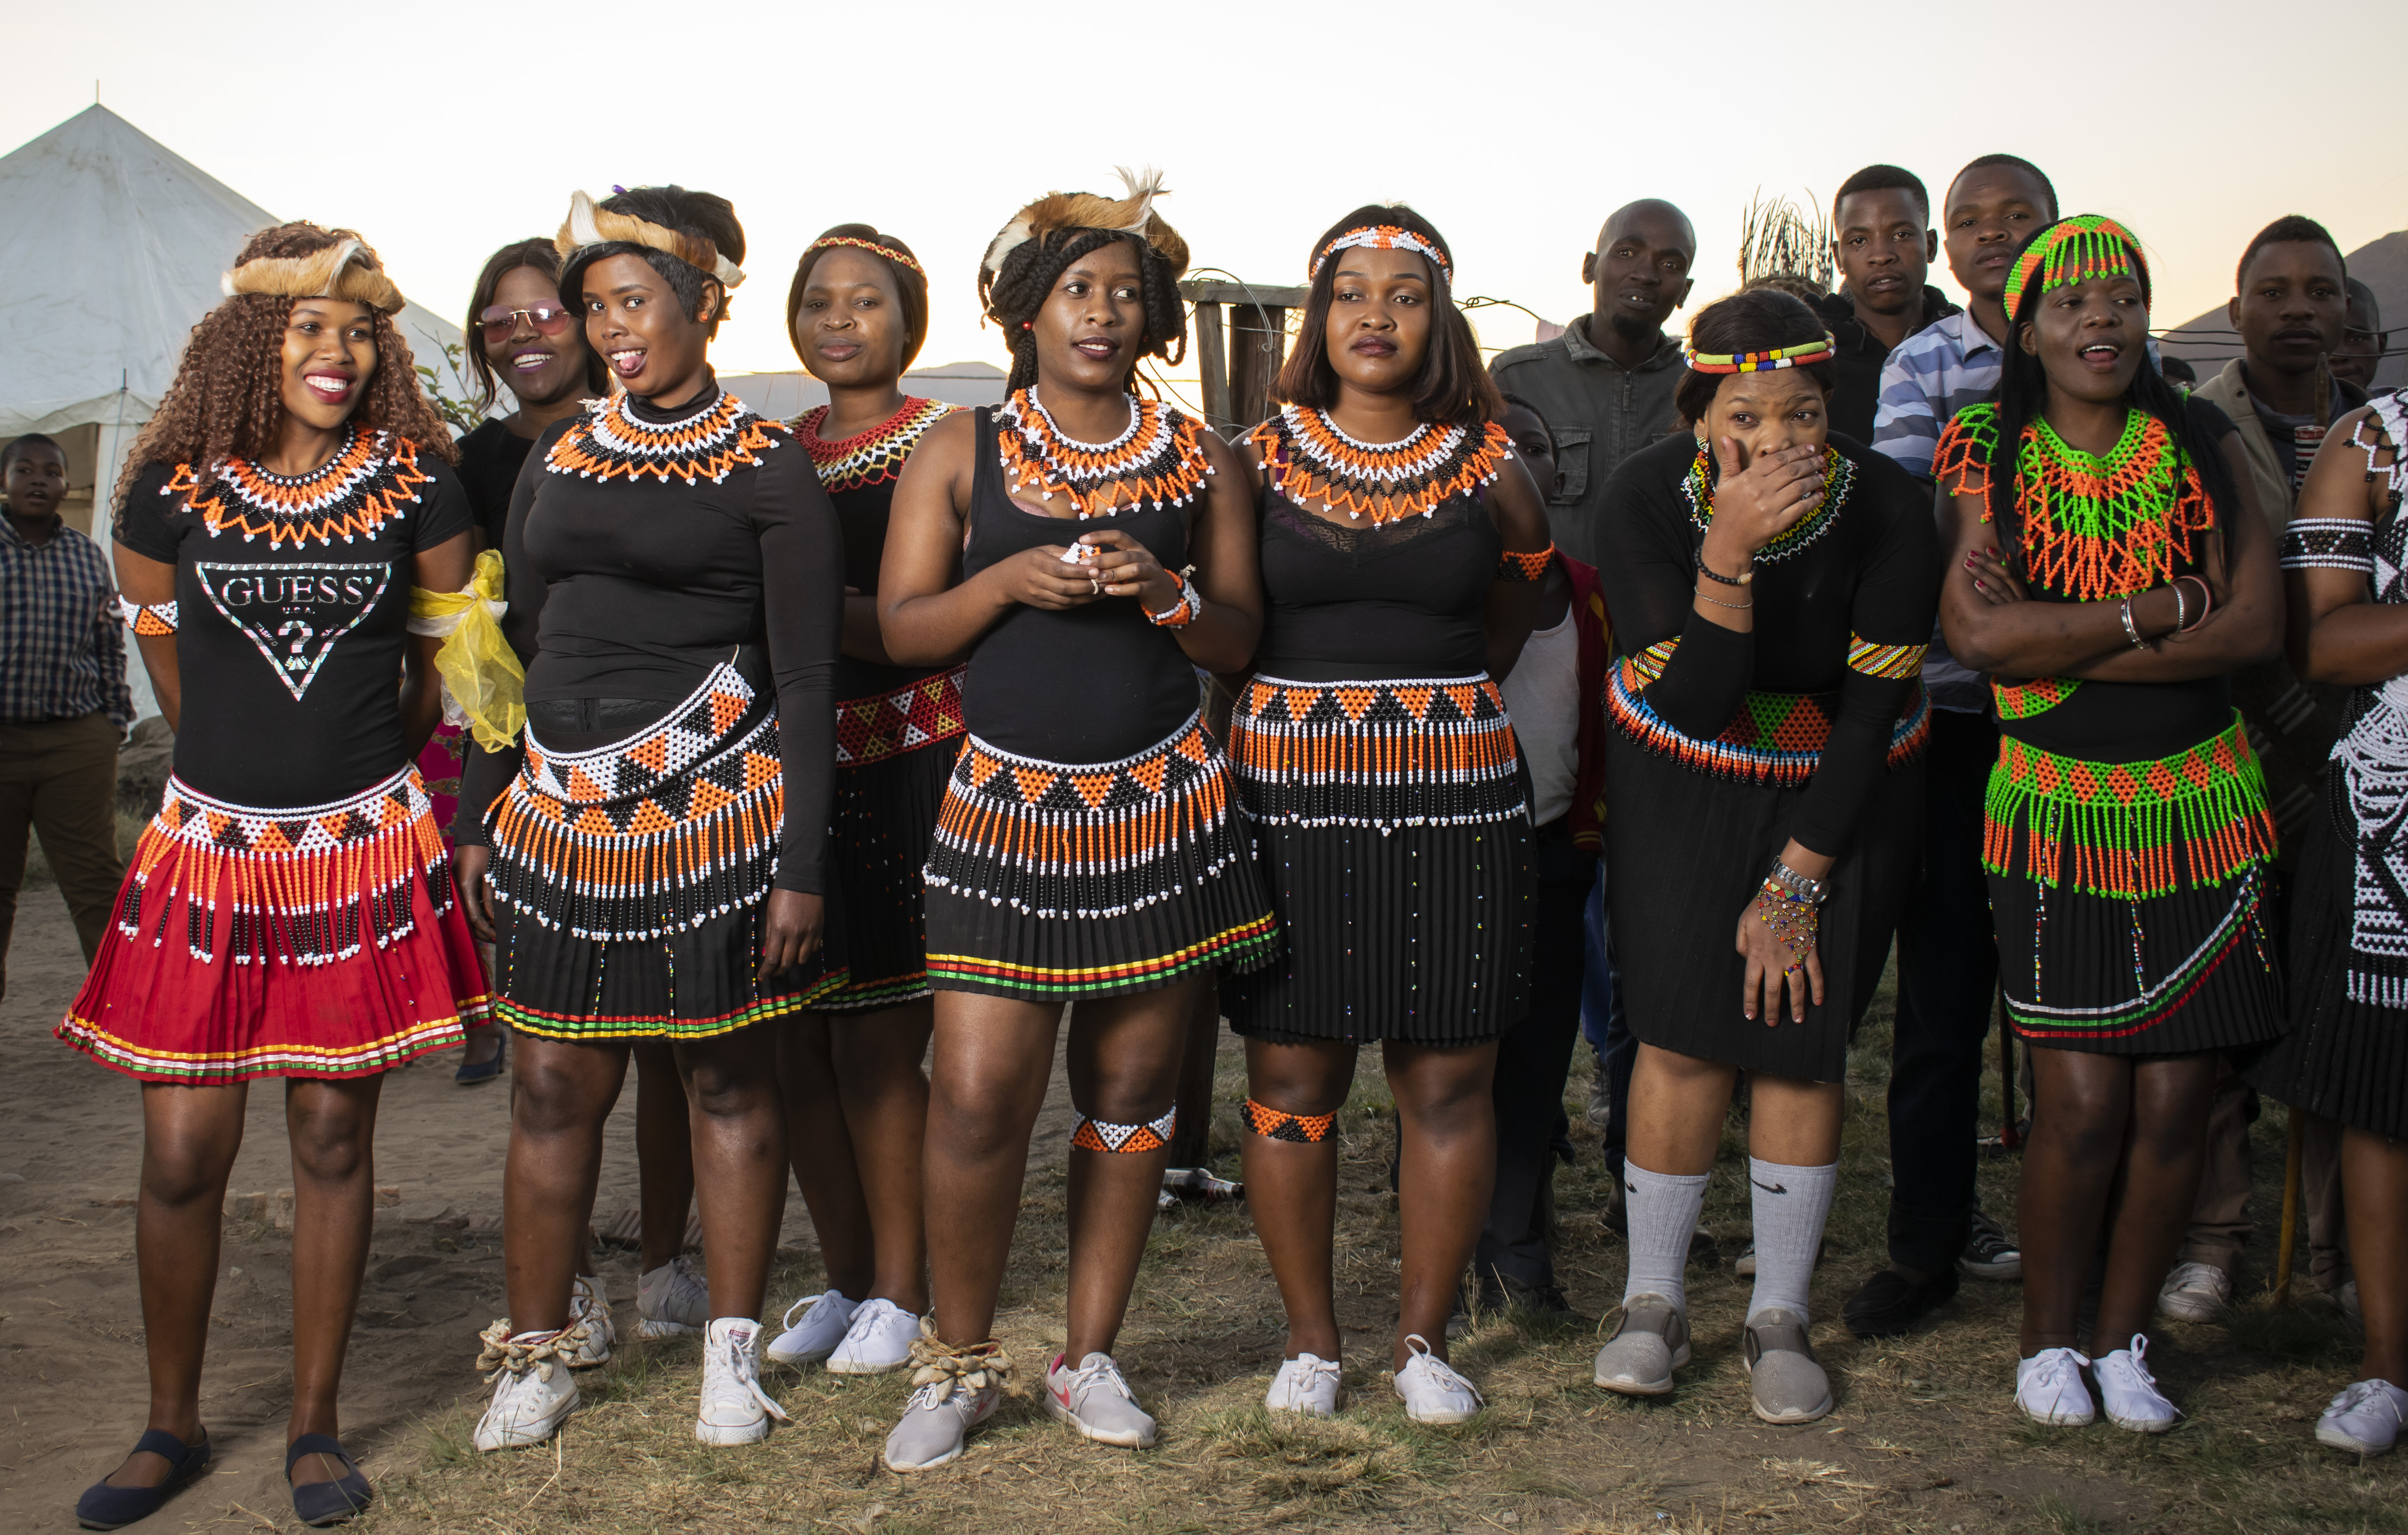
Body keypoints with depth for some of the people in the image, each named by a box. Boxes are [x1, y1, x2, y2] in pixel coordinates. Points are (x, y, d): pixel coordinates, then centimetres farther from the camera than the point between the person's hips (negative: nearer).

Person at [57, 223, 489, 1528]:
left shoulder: (417, 481, -2)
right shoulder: (173, 487, 0)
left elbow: (447, 644, 11)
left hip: (363, 851, 0)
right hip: (211, 846, 1)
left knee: (333, 1140, 6)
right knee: (182, 1153, 1)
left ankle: (317, 1425, 18)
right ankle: (172, 1426, 19)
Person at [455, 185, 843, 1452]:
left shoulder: (766, 468, -1)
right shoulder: (558, 455, 12)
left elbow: (808, 681, -3)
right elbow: (513, 646, 16)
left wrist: (801, 867, -8)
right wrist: (478, 818, 12)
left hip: (715, 808, -4)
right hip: (562, 811, 4)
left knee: (727, 1077, 6)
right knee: (553, 1086, 5)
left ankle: (733, 1349, 19)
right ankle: (539, 1347, 19)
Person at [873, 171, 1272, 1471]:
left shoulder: (1199, 459, 9)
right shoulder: (961, 452, 5)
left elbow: (1239, 639, 9)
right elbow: (901, 629, 3)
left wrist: (1163, 591, -11)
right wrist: (1006, 582, -14)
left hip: (1161, 804, 2)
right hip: (1005, 805, -2)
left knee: (1129, 1093, 7)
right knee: (977, 1095, -8)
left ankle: (1089, 1359, 21)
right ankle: (960, 1361, 12)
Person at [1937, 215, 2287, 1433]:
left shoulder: (2201, 445, 4)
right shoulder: (1987, 455, -1)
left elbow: (2258, 625, -8)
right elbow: (1976, 632, -16)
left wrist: (2059, 642, -14)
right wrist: (2163, 610, -13)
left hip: (2200, 812, 2)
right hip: (2057, 816, -2)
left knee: (2176, 1100, 2)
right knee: (2081, 1103, -6)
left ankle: (2124, 1338, 22)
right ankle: (2046, 1339, 16)